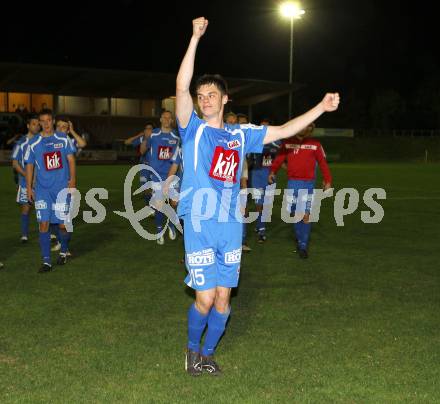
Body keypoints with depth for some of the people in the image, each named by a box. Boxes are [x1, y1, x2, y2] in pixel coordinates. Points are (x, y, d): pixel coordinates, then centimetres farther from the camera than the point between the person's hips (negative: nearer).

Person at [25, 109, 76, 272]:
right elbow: (29, 166, 9)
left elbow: (71, 160, 4)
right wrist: (29, 188, 3)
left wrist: (72, 179, -8)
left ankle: (64, 252, 30)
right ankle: (46, 261, -1)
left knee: (63, 224, 2)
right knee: (43, 224, -6)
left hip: (62, 188, 0)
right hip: (42, 190, 1)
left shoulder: (63, 139, 3)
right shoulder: (34, 143, 4)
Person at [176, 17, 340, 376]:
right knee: (205, 298, -5)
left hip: (231, 225, 4)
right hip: (200, 225, -4)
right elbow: (181, 86, -11)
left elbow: (283, 131, 16)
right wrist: (195, 38, -15)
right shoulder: (193, 129, 1)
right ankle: (192, 348, 23)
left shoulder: (241, 134, 13)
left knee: (223, 296, 7)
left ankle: (208, 352, 28)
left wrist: (321, 107, 11)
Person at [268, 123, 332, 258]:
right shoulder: (287, 143, 5)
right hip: (292, 183, 2)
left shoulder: (315, 144, 1)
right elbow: (279, 158, -1)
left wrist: (327, 180, -6)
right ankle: (299, 240, 28)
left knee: (306, 215, -7)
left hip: (308, 184, -2)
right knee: (297, 214, 11)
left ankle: (303, 246, 0)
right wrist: (272, 171, -18)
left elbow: (323, 163, 1)